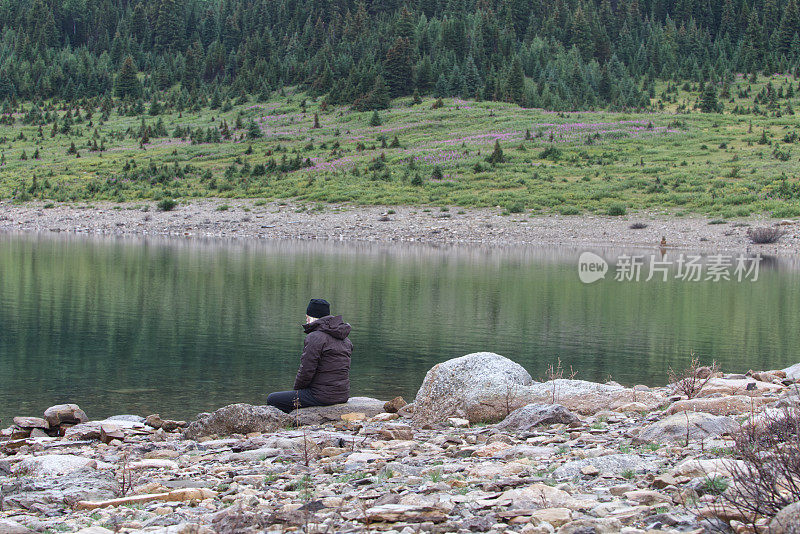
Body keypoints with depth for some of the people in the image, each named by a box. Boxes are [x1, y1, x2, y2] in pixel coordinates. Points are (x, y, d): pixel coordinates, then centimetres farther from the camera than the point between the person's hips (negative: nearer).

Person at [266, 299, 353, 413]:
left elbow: (306, 371, -18)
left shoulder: (315, 337, -16)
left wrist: (296, 389, 1)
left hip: (322, 396, -9)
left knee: (272, 399, 3)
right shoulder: (345, 339, 11)